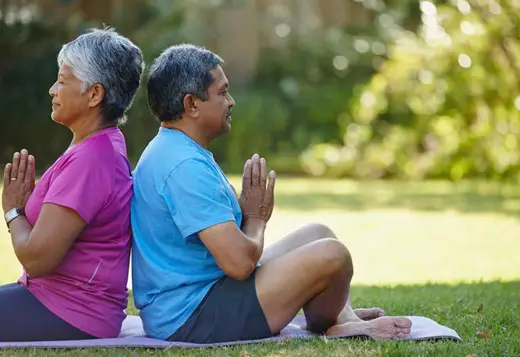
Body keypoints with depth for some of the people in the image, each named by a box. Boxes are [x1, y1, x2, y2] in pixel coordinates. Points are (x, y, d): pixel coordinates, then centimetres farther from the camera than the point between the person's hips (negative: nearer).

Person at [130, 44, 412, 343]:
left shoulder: (170, 152, 13)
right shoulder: (185, 167, -22)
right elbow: (239, 262, -27)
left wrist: (251, 214, -1)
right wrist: (256, 219, -7)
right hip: (191, 319, -11)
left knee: (316, 233, 17)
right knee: (331, 255, -17)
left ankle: (344, 320, 3)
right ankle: (325, 325, 11)